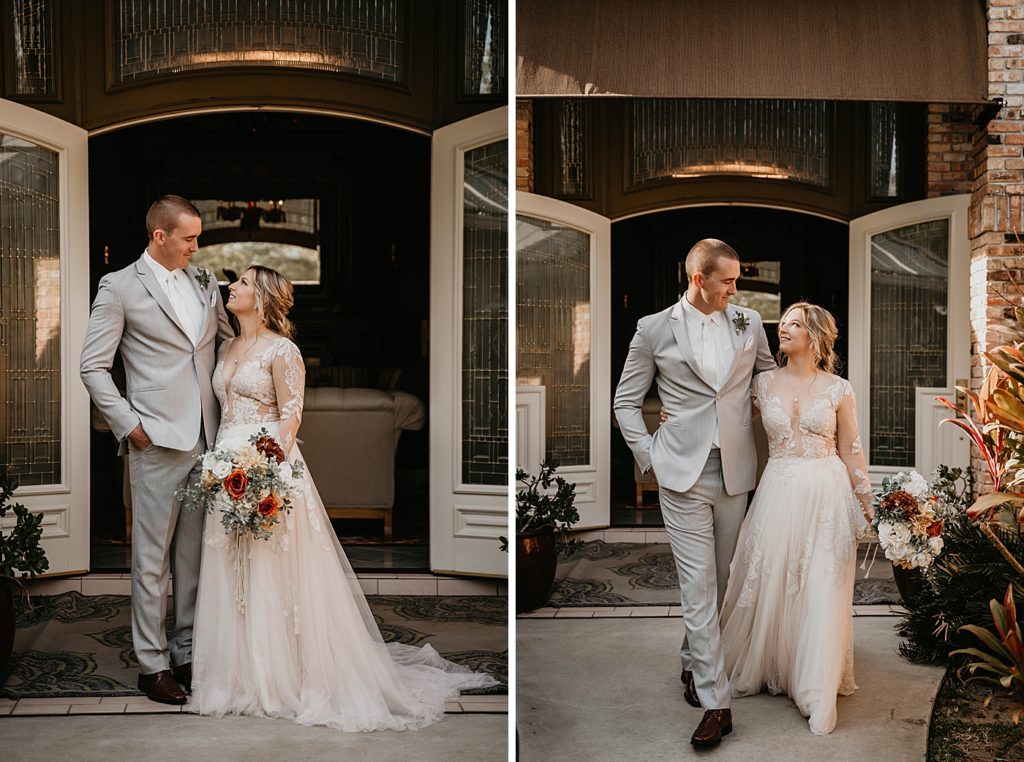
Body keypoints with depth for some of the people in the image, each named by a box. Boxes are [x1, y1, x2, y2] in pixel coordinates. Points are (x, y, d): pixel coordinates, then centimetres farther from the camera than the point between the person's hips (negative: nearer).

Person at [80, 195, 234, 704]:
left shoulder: (204, 284, 12)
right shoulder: (120, 287, -3)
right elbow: (93, 366, -4)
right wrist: (129, 425, -9)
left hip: (207, 440, 5)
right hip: (158, 441, -5)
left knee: (195, 554, 12)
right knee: (152, 558, 2)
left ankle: (187, 652, 24)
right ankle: (152, 663, 13)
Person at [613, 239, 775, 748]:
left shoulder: (748, 322, 7)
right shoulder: (654, 329, -1)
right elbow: (626, 402, 6)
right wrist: (650, 456, -2)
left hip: (735, 472, 4)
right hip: (683, 475, -3)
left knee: (721, 580, 12)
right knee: (698, 586, -6)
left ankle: (694, 664, 33)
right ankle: (715, 701, -3)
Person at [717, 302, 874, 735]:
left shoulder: (838, 389, 2)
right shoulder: (764, 383, 5)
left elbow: (851, 452, 5)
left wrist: (868, 507, 6)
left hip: (827, 496, -1)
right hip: (778, 495, 1)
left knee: (822, 593, 0)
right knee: (769, 585, 5)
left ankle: (817, 694, 12)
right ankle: (766, 668, 28)